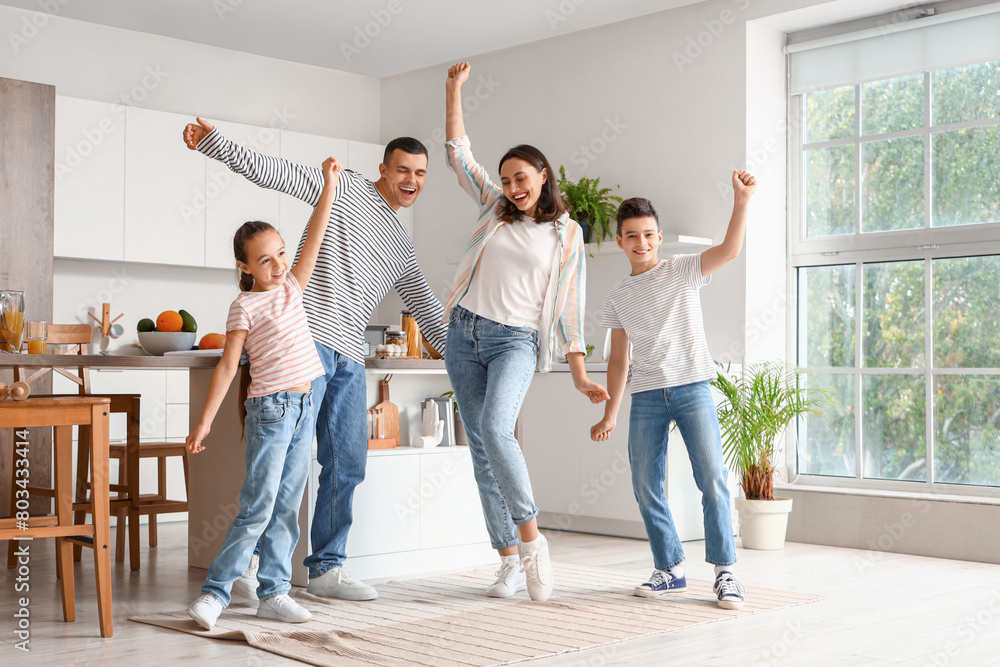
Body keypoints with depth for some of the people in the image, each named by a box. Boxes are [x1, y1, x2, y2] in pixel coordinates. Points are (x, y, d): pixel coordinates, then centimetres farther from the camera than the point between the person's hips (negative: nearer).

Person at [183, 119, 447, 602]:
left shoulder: (402, 249, 25)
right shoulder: (347, 187, 7)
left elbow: (425, 309, 30)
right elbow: (273, 171, 0)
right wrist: (212, 142, -10)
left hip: (349, 360, 7)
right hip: (308, 336, -7)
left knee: (348, 465, 3)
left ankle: (326, 568, 11)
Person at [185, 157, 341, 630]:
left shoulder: (292, 286, 11)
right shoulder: (245, 306, -6)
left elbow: (315, 237, 10)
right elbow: (227, 367, -9)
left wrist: (329, 185, 5)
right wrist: (204, 422, -12)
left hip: (304, 407, 6)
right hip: (270, 409, -6)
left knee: (286, 507, 8)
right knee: (258, 506, -9)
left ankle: (273, 592, 13)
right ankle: (215, 590, -2)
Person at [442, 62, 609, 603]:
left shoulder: (566, 233, 4)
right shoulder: (494, 208, 14)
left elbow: (569, 305, 3)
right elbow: (457, 153, 14)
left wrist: (579, 375, -3)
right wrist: (454, 89, 7)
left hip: (515, 340, -4)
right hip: (465, 335, 4)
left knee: (495, 430, -29)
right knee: (482, 452, 1)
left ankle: (532, 540, -16)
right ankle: (512, 564, 7)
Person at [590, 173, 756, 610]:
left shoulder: (682, 271, 4)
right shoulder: (617, 298, 14)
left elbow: (730, 250, -12)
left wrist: (742, 199, -24)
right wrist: (609, 414, 12)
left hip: (692, 388, -4)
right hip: (646, 396, 4)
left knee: (713, 480, -10)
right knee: (645, 487, 2)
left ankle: (725, 572, -1)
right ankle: (670, 571, 15)